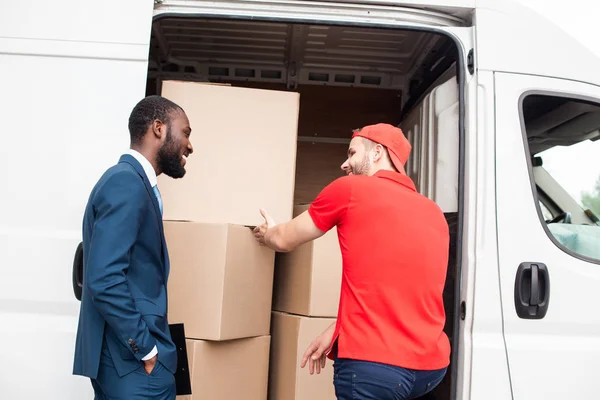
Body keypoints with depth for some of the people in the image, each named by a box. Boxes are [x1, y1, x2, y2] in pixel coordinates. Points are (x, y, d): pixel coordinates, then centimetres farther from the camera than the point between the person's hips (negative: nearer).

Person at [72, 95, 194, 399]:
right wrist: (146, 349, -17)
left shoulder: (130, 182, 14)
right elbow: (104, 279, -25)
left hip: (122, 355, 9)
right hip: (132, 359, -9)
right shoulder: (126, 182, -17)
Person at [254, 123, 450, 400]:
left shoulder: (349, 189, -3)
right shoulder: (434, 213, 12)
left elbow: (284, 240, 10)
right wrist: (337, 329, 20)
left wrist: (266, 233, 32)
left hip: (373, 364, -7)